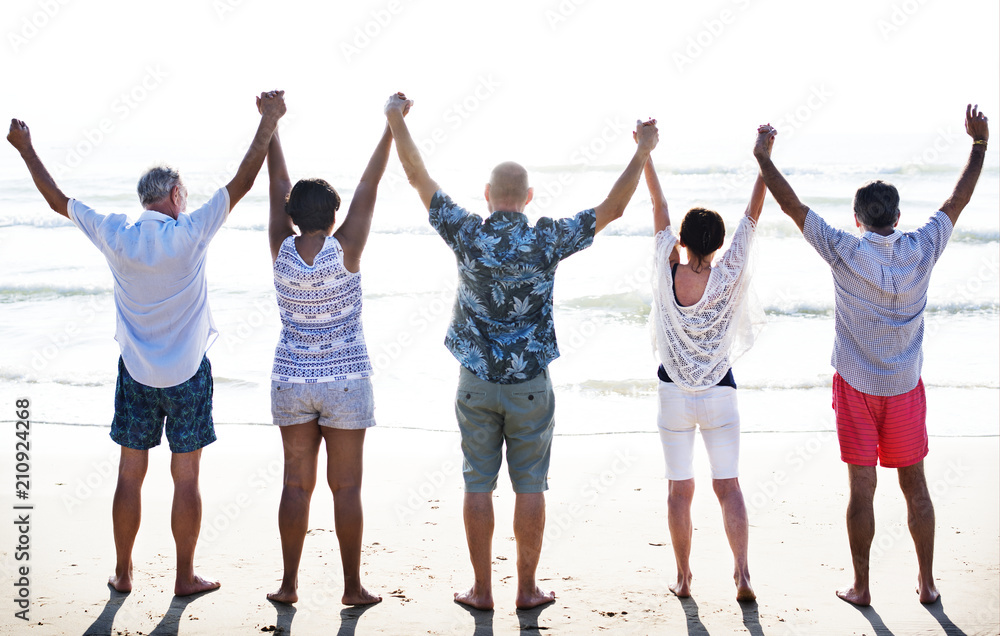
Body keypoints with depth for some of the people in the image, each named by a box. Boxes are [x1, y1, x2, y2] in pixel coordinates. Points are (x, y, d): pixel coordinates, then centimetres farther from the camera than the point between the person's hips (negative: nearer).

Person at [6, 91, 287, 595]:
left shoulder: (115, 236, -5)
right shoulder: (190, 234, -13)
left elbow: (57, 199, 5)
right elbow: (241, 182, -12)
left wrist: (26, 150, 17)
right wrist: (268, 123, -8)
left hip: (136, 374, 3)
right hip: (187, 374, -3)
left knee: (130, 476, 11)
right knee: (186, 478, 6)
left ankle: (123, 573, 21)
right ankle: (185, 577, 14)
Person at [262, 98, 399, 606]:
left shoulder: (282, 249, -6)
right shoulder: (344, 249, -13)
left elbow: (278, 187, 3)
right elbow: (368, 189, -7)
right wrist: (392, 126, 0)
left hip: (291, 379, 3)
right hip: (344, 380, -3)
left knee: (296, 484, 10)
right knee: (346, 487, 4)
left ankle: (289, 584, 15)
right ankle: (352, 587, 11)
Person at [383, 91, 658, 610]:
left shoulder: (467, 235, -7)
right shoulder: (547, 241, -8)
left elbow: (420, 179, 1)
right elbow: (612, 208, -2)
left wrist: (396, 121, 9)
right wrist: (643, 151, 6)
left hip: (476, 382, 1)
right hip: (530, 385, -1)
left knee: (478, 485, 8)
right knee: (529, 487, 7)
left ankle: (482, 590, 14)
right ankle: (527, 589, 15)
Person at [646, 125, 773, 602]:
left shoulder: (667, 273, -10)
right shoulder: (728, 278, -11)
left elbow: (658, 206, -4)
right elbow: (752, 214, -5)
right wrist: (764, 155, 0)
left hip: (674, 396, 0)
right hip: (720, 395, 0)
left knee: (679, 490, 8)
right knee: (728, 485, 5)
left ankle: (683, 578, 15)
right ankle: (742, 572, -5)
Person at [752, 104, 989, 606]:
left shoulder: (844, 251, -13)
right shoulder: (921, 250, -6)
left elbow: (791, 205, -7)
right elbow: (959, 200, 8)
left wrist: (762, 158, 3)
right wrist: (979, 145, 18)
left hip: (856, 387, -2)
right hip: (906, 387, 2)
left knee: (862, 489, 3)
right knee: (915, 486, 12)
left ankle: (860, 586, 12)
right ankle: (927, 582, 20)